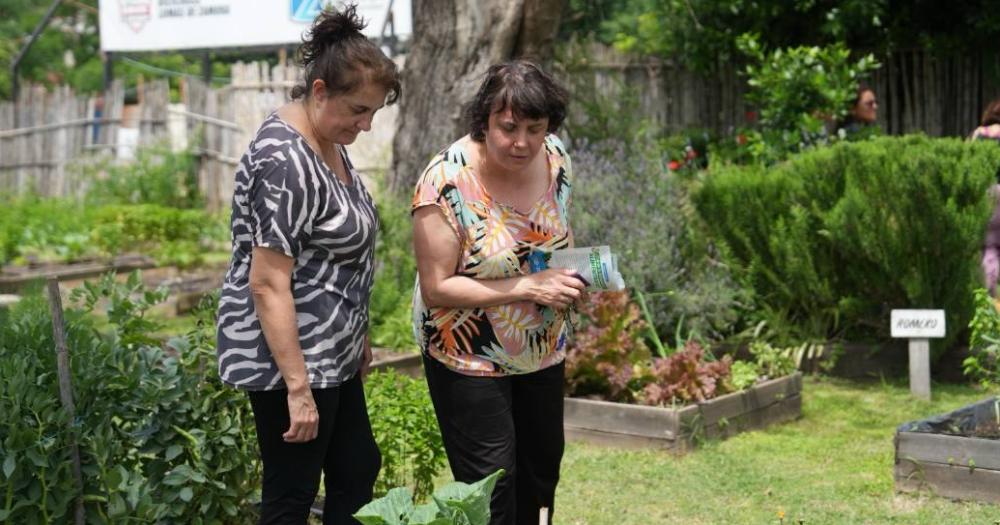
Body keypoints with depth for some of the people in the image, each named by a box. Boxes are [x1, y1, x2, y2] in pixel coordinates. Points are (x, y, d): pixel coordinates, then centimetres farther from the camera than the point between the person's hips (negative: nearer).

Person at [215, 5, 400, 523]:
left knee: (358, 470, 18)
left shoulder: (326, 140, 7)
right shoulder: (284, 162, -24)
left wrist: (357, 335, 20)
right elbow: (267, 286, -26)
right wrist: (297, 388, -26)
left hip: (330, 354, 10)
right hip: (289, 359, -10)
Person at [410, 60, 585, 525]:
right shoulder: (447, 181, -24)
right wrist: (528, 287, -28)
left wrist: (570, 278, -9)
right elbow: (436, 288, -23)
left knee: (542, 470, 19)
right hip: (469, 359, -6)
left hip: (542, 352, 6)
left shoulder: (555, 158, -7)